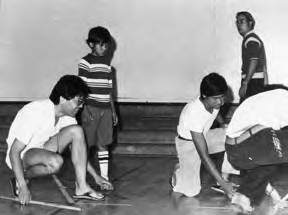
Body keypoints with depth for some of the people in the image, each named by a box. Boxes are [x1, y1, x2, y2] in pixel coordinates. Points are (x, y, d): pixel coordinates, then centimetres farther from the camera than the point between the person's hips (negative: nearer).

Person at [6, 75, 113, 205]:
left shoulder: (66, 116, -6)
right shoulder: (36, 113, -29)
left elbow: (77, 148, 7)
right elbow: (14, 152, -27)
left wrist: (95, 176, 3)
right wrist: (23, 187, -31)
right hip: (21, 156, -7)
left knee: (76, 131, -15)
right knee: (55, 162, -38)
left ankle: (81, 187, -16)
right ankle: (22, 179, -9)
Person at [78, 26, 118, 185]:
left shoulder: (107, 63, 14)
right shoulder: (86, 62, -5)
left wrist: (113, 111, 16)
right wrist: (85, 109, -16)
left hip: (105, 109, 5)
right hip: (90, 108, -5)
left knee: (103, 144, 8)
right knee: (86, 144, -1)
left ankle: (104, 176, 13)